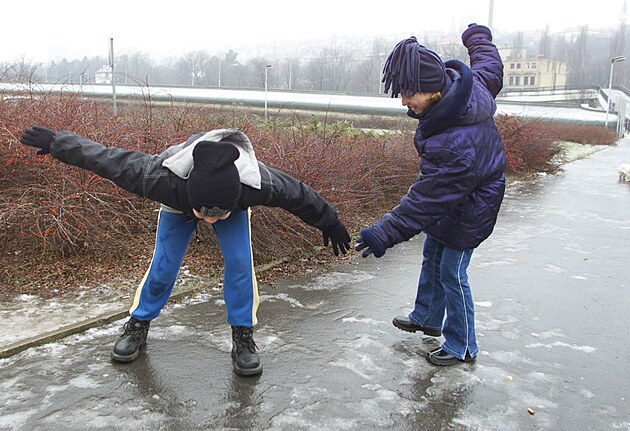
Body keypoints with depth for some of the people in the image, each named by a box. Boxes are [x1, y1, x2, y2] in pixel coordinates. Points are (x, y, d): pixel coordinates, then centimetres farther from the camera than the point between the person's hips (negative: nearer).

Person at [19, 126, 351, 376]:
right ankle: (138, 325, 24)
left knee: (239, 264, -15)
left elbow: (298, 194, -23)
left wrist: (330, 223, -6)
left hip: (235, 207, 0)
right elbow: (107, 159, -33)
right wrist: (53, 142, -21)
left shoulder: (258, 185, -44)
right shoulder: (164, 179, -46)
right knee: (162, 267, -2)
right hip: (177, 205, 0)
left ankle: (243, 338, 2)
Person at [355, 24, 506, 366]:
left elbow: (426, 200, -35)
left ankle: (462, 348, 22)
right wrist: (478, 37, 29)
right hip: (454, 198, 10)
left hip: (467, 213, -10)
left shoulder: (454, 145, -41)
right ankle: (426, 318, 42)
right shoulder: (465, 81, -15)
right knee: (432, 258, 22)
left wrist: (386, 233, -32)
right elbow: (491, 70, 9)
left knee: (451, 273, 2)